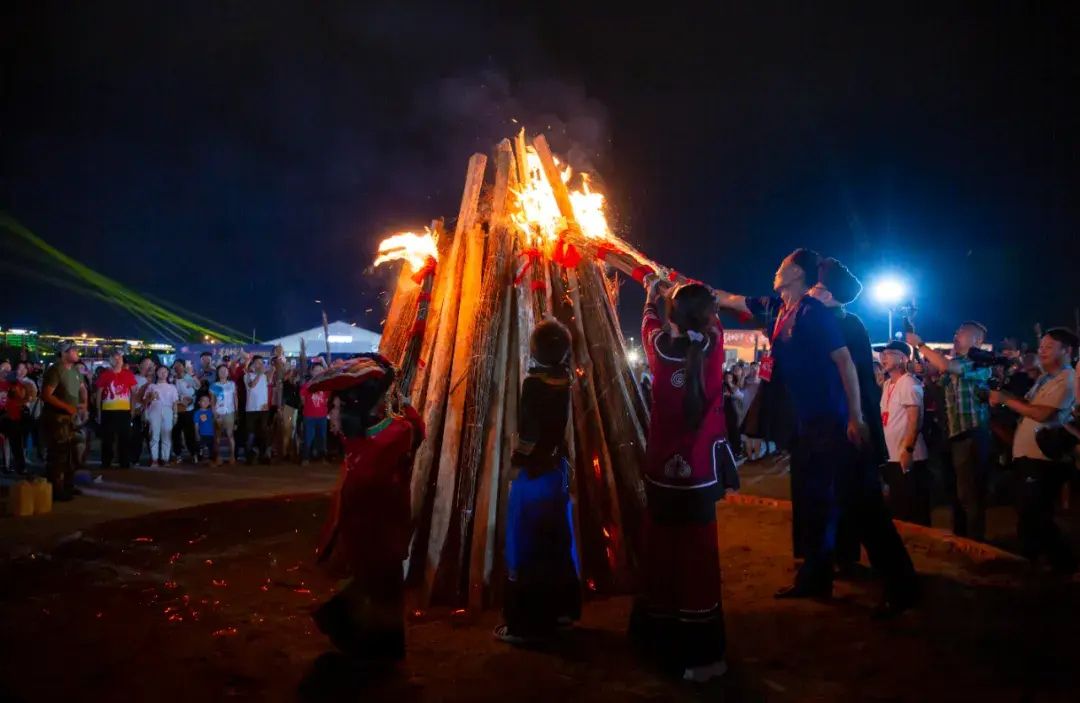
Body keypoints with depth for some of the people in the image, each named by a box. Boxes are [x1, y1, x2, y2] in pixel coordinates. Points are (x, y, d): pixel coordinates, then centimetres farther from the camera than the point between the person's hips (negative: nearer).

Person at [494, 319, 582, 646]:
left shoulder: (534, 383, -20)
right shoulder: (563, 378, 0)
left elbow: (527, 431, -19)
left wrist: (515, 463, -11)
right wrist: (555, 328, 26)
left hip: (533, 472, -9)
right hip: (557, 468, 9)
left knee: (526, 547, -2)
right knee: (557, 541, 18)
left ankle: (527, 623, 2)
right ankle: (561, 608, 30)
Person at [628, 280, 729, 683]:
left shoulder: (660, 346, -5)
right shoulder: (713, 343, -7)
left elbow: (649, 322, 19)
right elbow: (712, 317, 17)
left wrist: (652, 296, 40)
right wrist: (692, 295, 36)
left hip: (661, 470, 2)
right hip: (699, 472, -2)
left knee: (660, 549, 13)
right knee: (697, 554, 1)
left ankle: (658, 635, 31)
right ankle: (699, 653, 9)